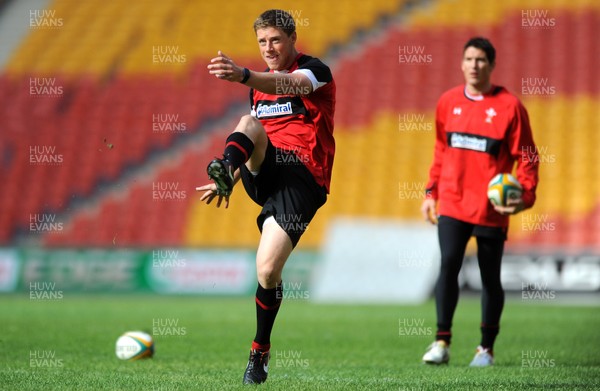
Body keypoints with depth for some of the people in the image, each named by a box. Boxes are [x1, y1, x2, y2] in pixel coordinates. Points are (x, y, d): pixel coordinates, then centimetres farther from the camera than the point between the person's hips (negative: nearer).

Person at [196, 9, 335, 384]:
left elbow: (291, 84, -28)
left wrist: (243, 75, -46)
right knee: (249, 123, -26)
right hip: (265, 172, 6)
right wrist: (229, 180, 21)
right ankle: (225, 169, -58)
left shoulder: (315, 69, -3)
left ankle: (260, 350, 6)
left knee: (268, 270, -17)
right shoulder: (260, 85, 21)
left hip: (302, 177, -6)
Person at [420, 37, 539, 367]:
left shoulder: (509, 106, -5)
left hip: (491, 208, -2)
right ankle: (441, 342, -9)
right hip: (451, 203, 2)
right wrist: (431, 192, 13)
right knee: (448, 265, -13)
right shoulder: (448, 102, 7)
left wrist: (525, 195, -17)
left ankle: (486, 348, 18)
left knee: (490, 277, 6)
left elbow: (526, 156, -3)